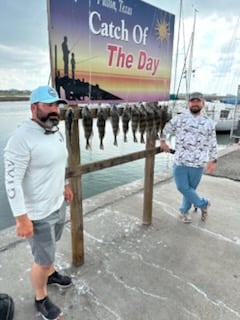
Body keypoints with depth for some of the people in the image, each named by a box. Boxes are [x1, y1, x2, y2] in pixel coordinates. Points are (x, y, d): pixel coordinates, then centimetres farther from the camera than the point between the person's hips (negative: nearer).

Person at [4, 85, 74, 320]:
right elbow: (12, 181, -25)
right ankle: (40, 299, 35)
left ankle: (50, 274, 56)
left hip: (58, 204, 8)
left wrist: (64, 185, 21)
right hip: (38, 213, -8)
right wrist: (22, 218, -24)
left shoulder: (55, 131, 2)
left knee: (50, 246, 29)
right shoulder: (21, 138, -25)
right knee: (43, 259, 9)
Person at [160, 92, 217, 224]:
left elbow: (212, 143, 8)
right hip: (180, 161, 0)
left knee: (191, 188, 10)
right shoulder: (179, 118, 1)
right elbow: (165, 130, 14)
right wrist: (162, 141, 14)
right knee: (182, 188, 3)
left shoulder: (208, 122, 5)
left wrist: (213, 160, 5)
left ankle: (184, 211, 33)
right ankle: (203, 203, 26)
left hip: (198, 163, 0)